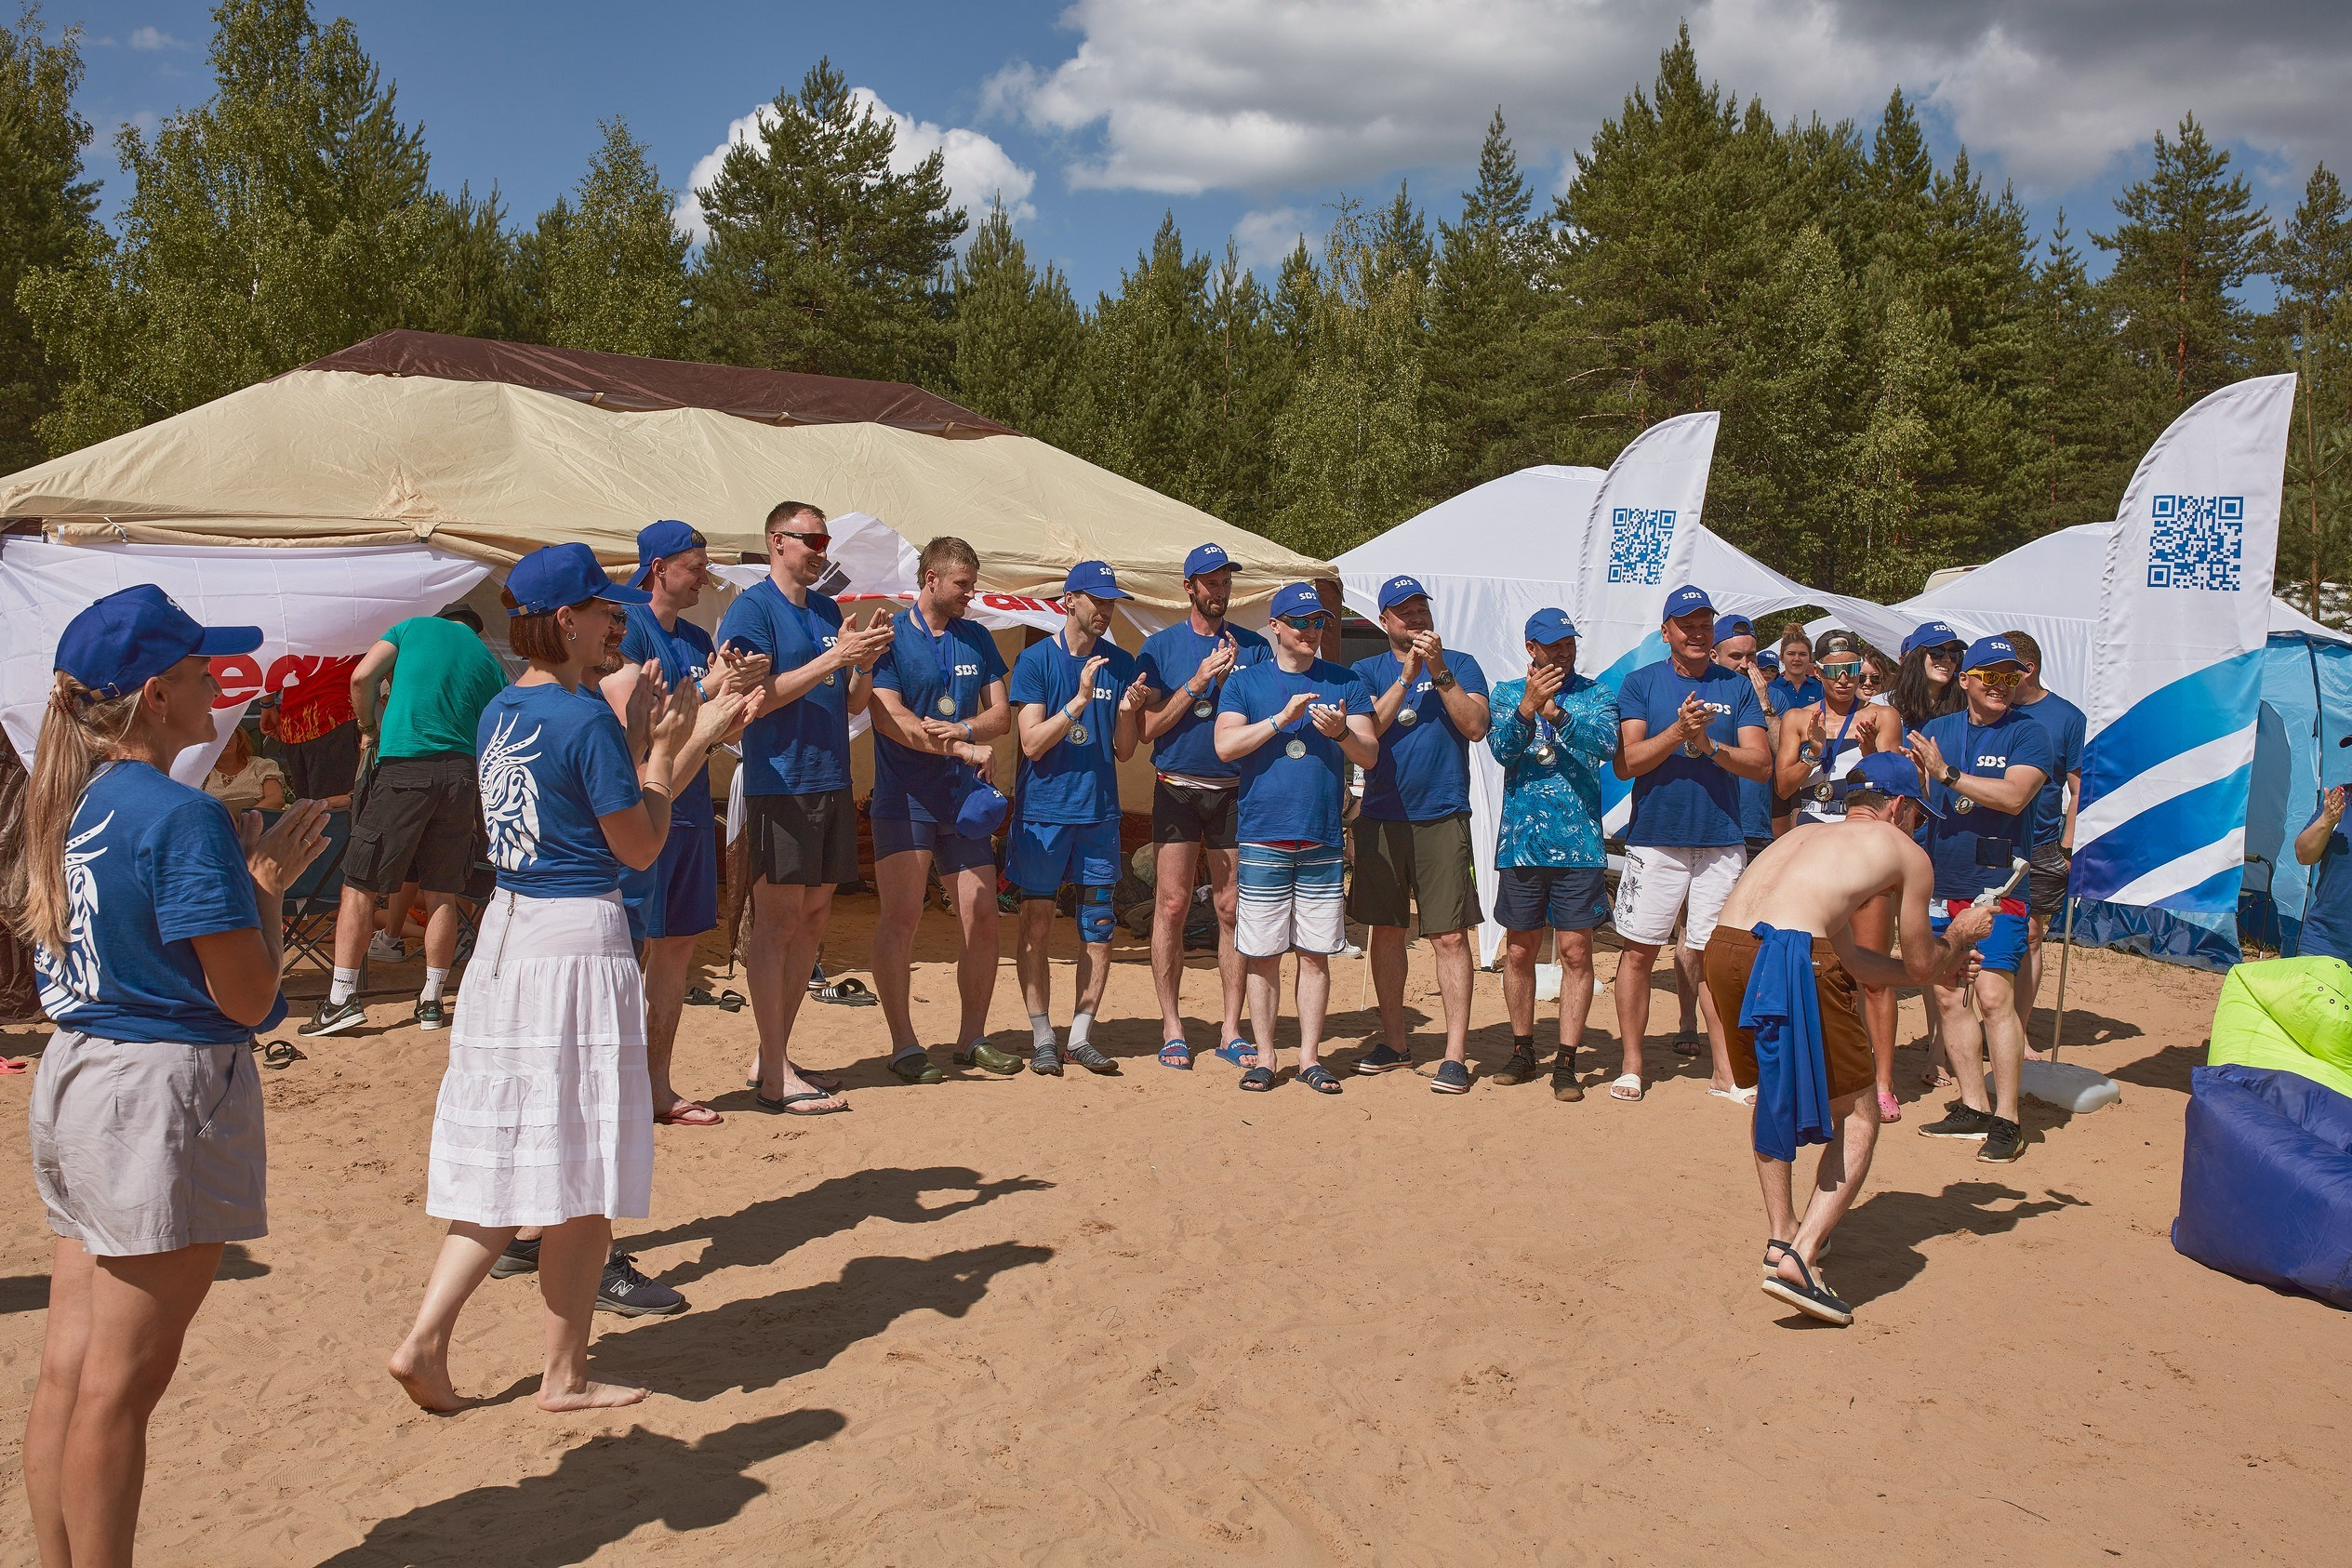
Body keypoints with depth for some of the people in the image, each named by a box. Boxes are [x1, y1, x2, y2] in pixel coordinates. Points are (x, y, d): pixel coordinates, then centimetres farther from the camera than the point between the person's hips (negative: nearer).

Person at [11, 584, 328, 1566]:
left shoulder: (61, 806, 8)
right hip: (166, 1093, -9)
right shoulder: (183, 817, -18)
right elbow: (248, 996, -17)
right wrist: (268, 881, -4)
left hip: (71, 1081, 9)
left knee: (67, 1371, 15)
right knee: (122, 1382, 2)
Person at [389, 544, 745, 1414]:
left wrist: (693, 738, 19)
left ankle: (425, 1341, 13)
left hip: (506, 931, 8)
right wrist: (661, 747, 2)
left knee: (508, 1152, 16)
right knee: (579, 1170, 4)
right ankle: (565, 1375, 15)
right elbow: (640, 847, -9)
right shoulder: (588, 720, -15)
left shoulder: (498, 714, 11)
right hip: (580, 941, -8)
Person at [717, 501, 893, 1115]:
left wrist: (865, 661, -2)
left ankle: (773, 1055, 20)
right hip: (779, 784, -8)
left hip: (831, 782, 8)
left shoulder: (828, 611, 16)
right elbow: (756, 698, -16)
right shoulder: (751, 608, -6)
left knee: (813, 921, 10)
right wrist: (831, 659, -18)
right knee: (777, 922, -6)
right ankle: (775, 1079, -2)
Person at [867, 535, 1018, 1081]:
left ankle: (972, 1036, 15)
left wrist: (961, 728, -13)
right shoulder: (890, 636, -2)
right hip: (905, 797, -5)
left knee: (981, 917, 3)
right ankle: (903, 1044, -2)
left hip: (965, 799, 5)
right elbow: (888, 716, -12)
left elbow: (1001, 714, 9)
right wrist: (967, 749, -15)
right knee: (900, 917, -9)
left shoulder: (977, 639, 14)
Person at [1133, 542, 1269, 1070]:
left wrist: (1233, 680, -12)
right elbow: (1149, 727, -1)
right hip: (1177, 786, -1)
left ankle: (1231, 1027, 11)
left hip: (1235, 787, 1)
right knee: (1172, 905, -3)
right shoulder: (1161, 646, 5)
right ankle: (1172, 1028, 6)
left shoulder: (1253, 647, 8)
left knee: (1232, 908, 2)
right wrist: (1198, 682, -11)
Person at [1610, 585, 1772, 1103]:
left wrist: (1708, 745, -16)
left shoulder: (1737, 687, 7)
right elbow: (1626, 763, -6)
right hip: (1654, 840, -1)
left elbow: (1760, 763, 0)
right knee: (1639, 951, 2)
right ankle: (1632, 1065, 13)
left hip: (1721, 842, 1)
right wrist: (1677, 732, -19)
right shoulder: (1640, 683, 3)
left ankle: (1725, 1071, 10)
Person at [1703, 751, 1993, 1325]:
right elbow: (1920, 965, 25)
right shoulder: (1907, 854, 18)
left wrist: (1940, 965, 51)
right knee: (1858, 1121, 10)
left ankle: (1783, 1235, 34)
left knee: (1771, 1089, 32)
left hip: (1724, 950, 6)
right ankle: (1799, 1259, -3)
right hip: (1794, 958, -6)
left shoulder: (1807, 833, 35)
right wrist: (1958, 935, 46)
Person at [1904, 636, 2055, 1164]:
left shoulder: (2027, 734, -2)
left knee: (1993, 995, -12)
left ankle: (2007, 1120, -5)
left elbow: (2013, 795, -18)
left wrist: (1946, 773, -19)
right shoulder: (1937, 729, 12)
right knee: (1948, 996, 8)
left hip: (1996, 884, -5)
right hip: (1941, 882, 5)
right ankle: (1973, 1108, 19)